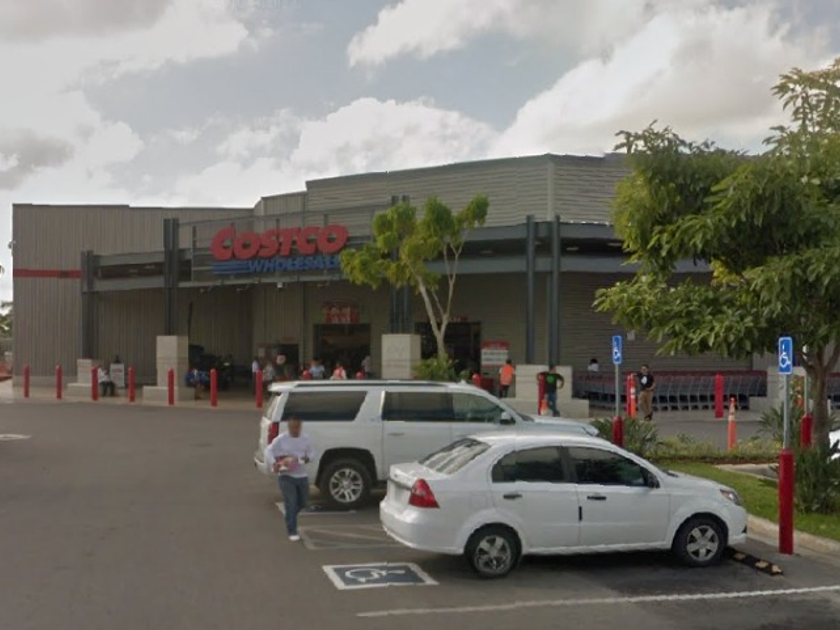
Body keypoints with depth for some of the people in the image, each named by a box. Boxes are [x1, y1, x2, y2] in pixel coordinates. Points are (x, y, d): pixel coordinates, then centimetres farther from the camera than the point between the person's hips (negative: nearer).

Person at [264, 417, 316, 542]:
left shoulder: (306, 439, 3)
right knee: (291, 504, -10)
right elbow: (268, 451, -6)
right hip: (286, 476, -5)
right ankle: (292, 532, -4)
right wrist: (274, 464, -23)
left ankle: (290, 516, 44)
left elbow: (312, 453, 8)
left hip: (302, 476, 5)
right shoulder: (281, 439, -8)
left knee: (303, 503, 15)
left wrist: (307, 459, -15)